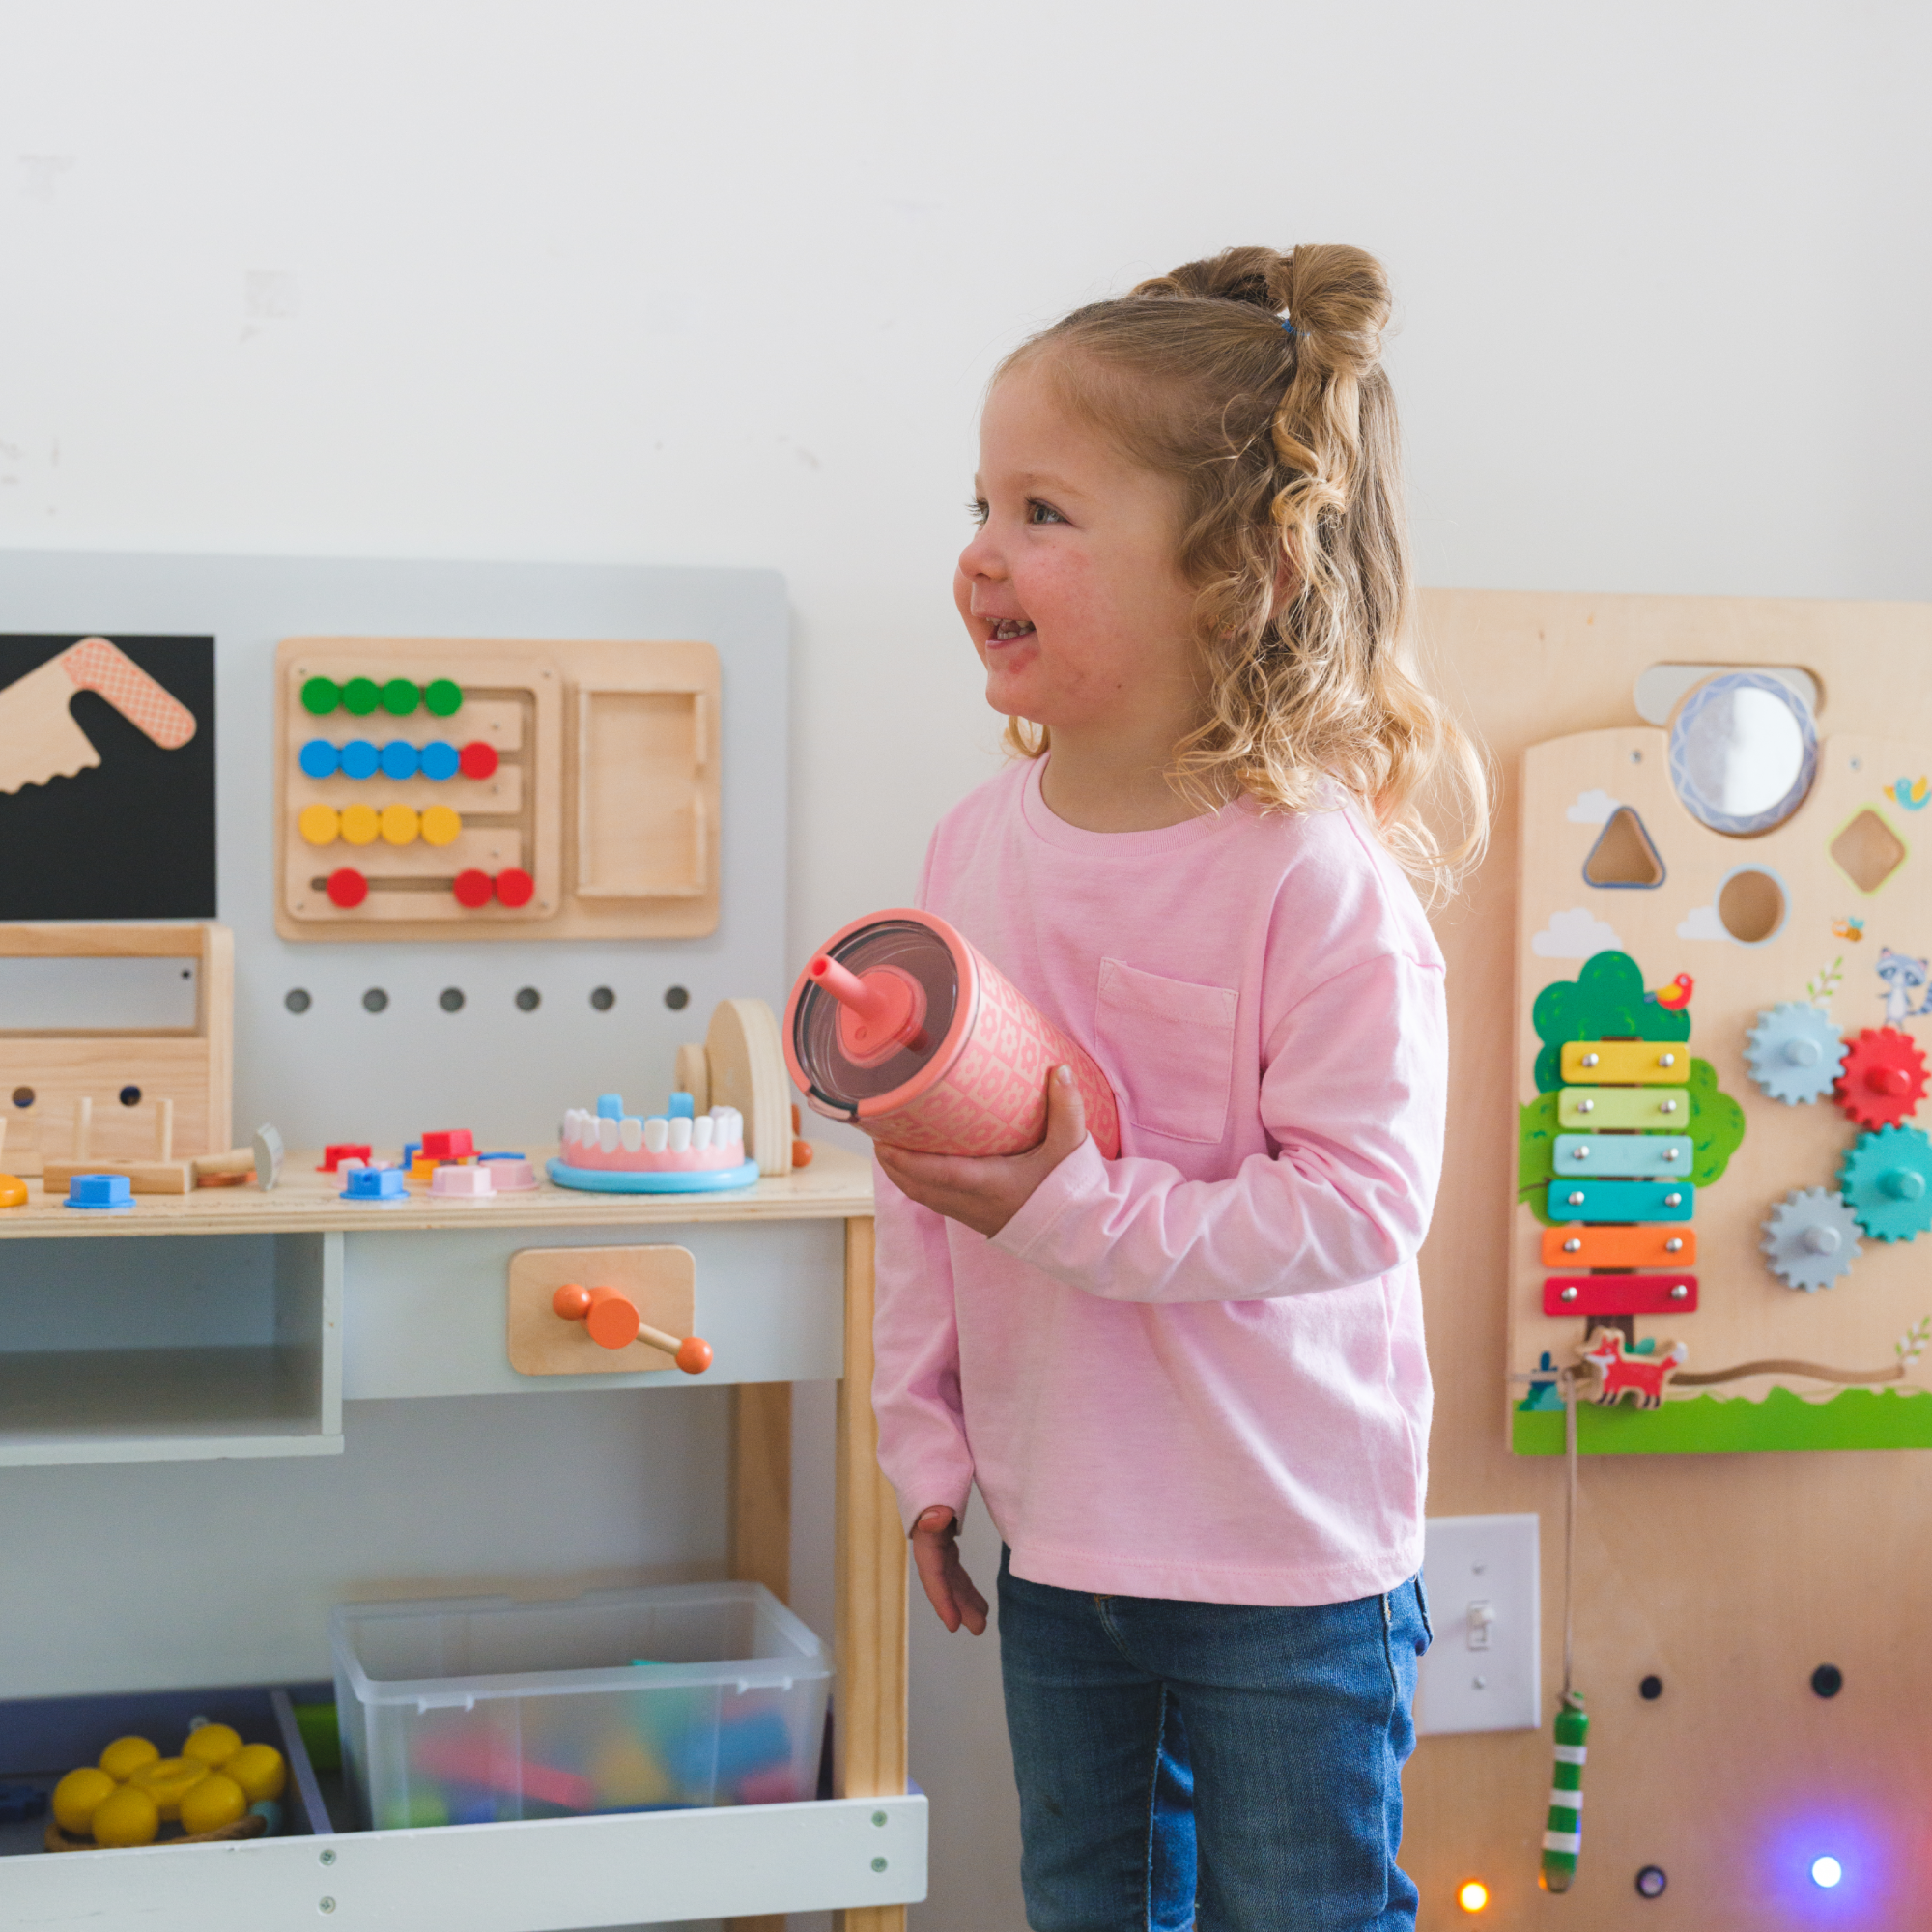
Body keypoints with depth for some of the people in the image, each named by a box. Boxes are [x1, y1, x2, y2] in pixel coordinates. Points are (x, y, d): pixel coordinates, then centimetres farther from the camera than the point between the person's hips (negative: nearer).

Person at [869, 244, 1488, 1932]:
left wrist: (1075, 1211, -29)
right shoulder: (979, 846, 0)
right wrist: (928, 1442, 8)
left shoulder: (1316, 877, -21)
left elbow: (1362, 1201, -22)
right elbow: (921, 1183, 7)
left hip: (1287, 1564, -6)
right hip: (1057, 1538, 6)